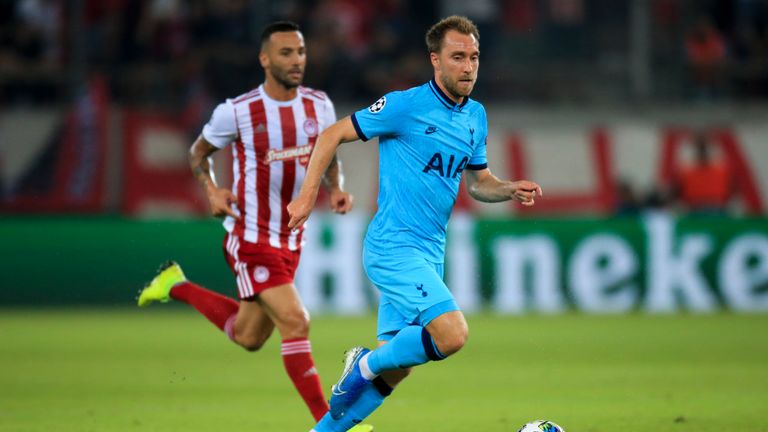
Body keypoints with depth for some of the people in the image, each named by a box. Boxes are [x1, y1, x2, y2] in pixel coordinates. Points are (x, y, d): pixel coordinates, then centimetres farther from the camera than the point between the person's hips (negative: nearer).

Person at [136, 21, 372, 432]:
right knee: (295, 321, -18)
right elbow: (198, 152, 4)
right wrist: (211, 190, -14)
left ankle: (178, 286, 38)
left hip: (291, 240, 6)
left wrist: (337, 188, -7)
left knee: (248, 337, 17)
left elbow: (330, 157, 14)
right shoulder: (236, 112, -12)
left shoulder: (319, 106, -1)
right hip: (251, 239, -6)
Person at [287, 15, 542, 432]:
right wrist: (308, 195, -9)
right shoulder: (405, 105, -10)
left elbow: (477, 182, 22)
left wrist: (511, 190, 2)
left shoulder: (476, 117, 11)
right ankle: (366, 364, -1)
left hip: (429, 253, 8)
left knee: (394, 368, 7)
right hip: (394, 246, -8)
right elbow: (332, 135, -4)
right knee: (452, 334, -24)